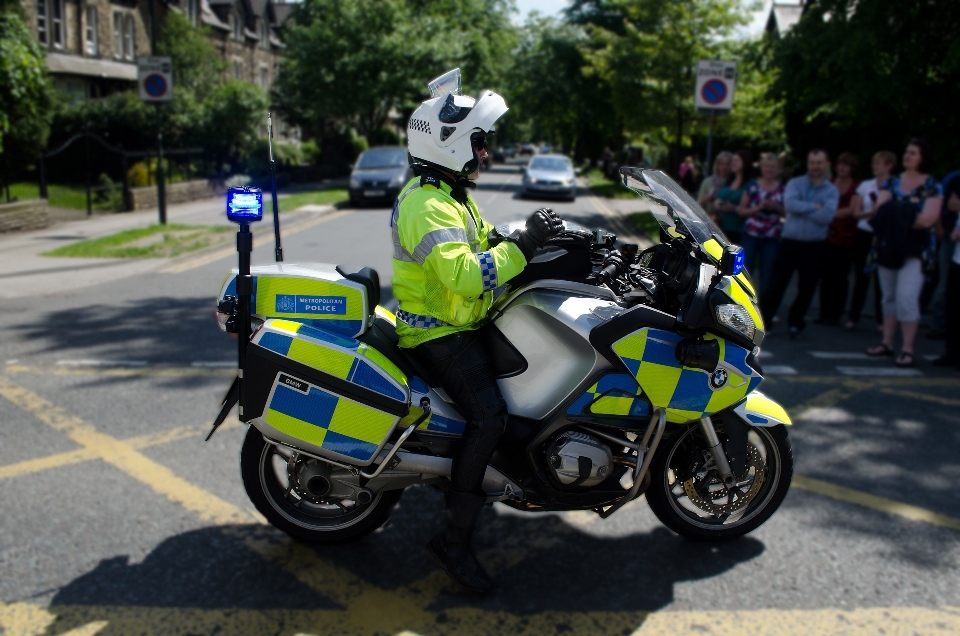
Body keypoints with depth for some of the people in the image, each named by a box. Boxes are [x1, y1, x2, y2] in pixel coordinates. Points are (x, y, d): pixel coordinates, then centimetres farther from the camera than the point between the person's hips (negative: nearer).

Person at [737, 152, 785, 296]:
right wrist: (758, 208, -12)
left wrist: (776, 207, -8)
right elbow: (741, 210, 4)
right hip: (751, 234, -1)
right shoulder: (752, 186, 4)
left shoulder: (783, 189, 7)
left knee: (767, 274, 4)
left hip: (772, 237, 1)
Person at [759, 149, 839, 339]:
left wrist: (801, 208, -11)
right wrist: (814, 207, -13)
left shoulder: (831, 191, 3)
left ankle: (796, 322, 23)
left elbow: (826, 216, -15)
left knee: (806, 288, 8)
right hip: (789, 242, -1)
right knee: (777, 283, 0)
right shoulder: (794, 183, 4)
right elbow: (790, 204, -17)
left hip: (814, 246, 1)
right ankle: (763, 320, 9)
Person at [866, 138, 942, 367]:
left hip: (914, 249, -4)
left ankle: (907, 349, -6)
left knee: (906, 297, -14)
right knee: (889, 296, 11)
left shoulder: (932, 187, -2)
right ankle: (887, 343, 19)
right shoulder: (891, 183, 9)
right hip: (888, 246, 5)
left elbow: (927, 219, -14)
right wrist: (903, 216, -18)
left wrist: (896, 217, -11)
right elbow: (880, 209, -4)